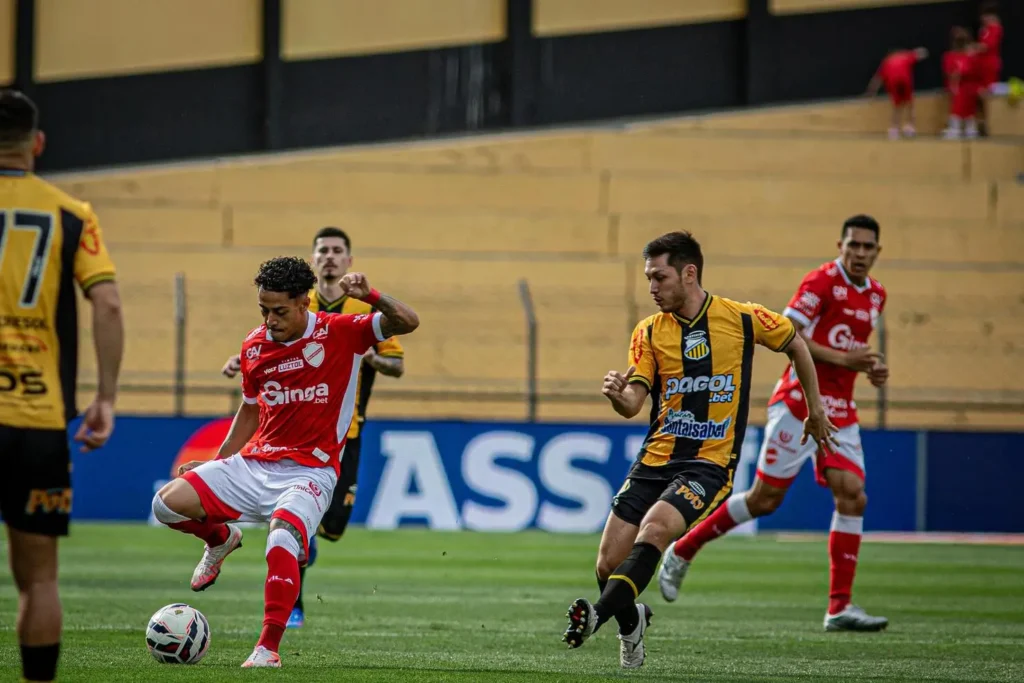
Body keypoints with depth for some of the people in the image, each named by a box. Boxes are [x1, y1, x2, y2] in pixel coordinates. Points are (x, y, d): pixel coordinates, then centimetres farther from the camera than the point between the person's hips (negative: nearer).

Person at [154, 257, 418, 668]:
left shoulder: (341, 333, -6)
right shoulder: (254, 346, 7)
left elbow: (407, 323, -15)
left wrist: (370, 297, -33)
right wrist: (214, 466, 19)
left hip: (309, 472, -5)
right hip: (253, 464, 5)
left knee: (282, 540, -34)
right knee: (167, 503, -11)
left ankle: (269, 648, -26)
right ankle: (220, 539, 23)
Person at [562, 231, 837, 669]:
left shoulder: (742, 319, -2)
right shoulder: (649, 332, 5)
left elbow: (795, 344, 16)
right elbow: (632, 405, -3)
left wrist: (815, 409, 21)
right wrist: (618, 395, -27)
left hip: (710, 464, -4)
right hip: (654, 459, 4)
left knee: (653, 529, -31)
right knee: (609, 563, -3)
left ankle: (600, 615, -43)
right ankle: (630, 623, 29)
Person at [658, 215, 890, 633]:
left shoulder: (876, 295, 13)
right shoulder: (822, 281, -11)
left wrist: (870, 368, 7)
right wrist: (843, 359, -22)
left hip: (840, 411, 7)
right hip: (799, 402, -7)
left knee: (853, 497, -9)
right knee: (766, 498, -4)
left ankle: (839, 608, -8)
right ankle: (681, 552, 15)